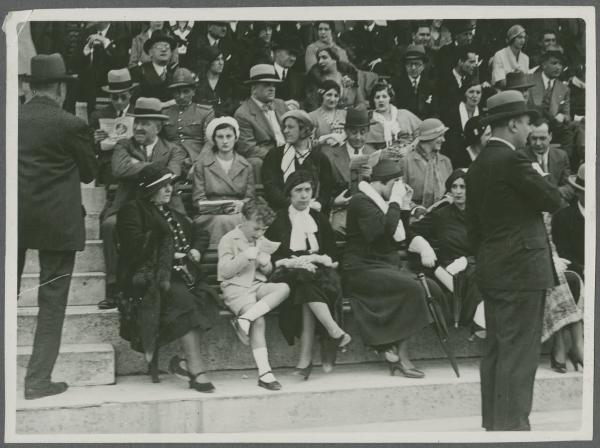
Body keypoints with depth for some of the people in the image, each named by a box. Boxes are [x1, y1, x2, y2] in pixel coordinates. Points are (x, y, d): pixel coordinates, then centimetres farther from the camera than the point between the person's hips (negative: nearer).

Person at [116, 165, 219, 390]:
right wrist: (170, 256, -11)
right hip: (147, 277, -7)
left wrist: (196, 250, 8)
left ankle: (187, 362, -23)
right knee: (182, 298, -34)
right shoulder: (132, 211, 4)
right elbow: (136, 246, -10)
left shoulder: (173, 214, 27)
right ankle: (197, 370, -34)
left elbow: (200, 234, 31)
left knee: (203, 297, -25)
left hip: (178, 273, 7)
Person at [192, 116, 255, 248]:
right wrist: (220, 207, -14)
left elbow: (250, 197, 14)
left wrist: (241, 205, -11)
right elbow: (198, 199, 4)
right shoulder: (202, 163, 9)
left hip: (239, 214, 2)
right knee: (223, 222, -35)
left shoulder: (245, 166, 16)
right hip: (210, 216, -2)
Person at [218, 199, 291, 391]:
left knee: (284, 288, -27)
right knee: (258, 321, -31)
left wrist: (266, 265, 1)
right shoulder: (229, 240, -1)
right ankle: (264, 373, -32)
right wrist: (245, 257, -17)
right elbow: (224, 271, -7)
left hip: (257, 285, 6)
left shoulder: (263, 242, 18)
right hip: (236, 288, -6)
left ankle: (244, 318, -35)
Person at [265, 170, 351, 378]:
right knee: (306, 280, -38)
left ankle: (306, 357, -39)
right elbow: (271, 255, 4)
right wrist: (296, 262, -11)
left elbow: (333, 254, 16)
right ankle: (335, 332, -41)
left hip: (318, 270, 2)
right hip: (289, 273, -2)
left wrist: (317, 259, -5)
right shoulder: (278, 219, 13)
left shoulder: (320, 219, 21)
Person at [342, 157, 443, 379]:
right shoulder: (361, 201, -10)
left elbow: (403, 236, 23)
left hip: (387, 267, 9)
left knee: (433, 289, -12)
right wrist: (396, 201, -15)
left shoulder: (384, 201, 19)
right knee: (412, 288, -30)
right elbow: (385, 230, -24)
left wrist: (404, 206, 7)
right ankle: (400, 354, -23)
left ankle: (390, 347, -14)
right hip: (362, 270, -9)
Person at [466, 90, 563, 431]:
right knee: (519, 352, -6)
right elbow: (554, 200, -11)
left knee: (497, 349, 14)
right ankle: (511, 424, -4)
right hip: (521, 269, -9)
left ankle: (493, 421, 20)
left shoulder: (479, 164, 13)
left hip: (491, 269, 10)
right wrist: (539, 175, 6)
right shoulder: (512, 160, -15)